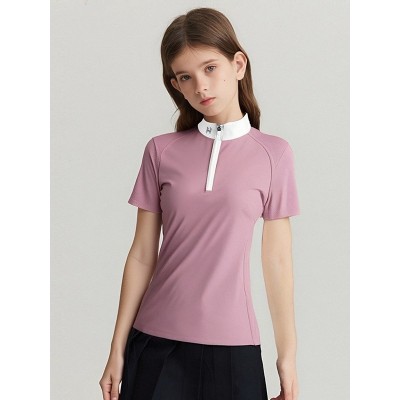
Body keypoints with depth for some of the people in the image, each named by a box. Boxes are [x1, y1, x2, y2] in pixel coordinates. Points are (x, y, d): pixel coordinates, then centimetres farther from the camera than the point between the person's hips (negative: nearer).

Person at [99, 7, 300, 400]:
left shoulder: (273, 154, -2)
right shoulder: (161, 151, 0)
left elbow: (277, 260, 1)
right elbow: (142, 256, 3)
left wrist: (288, 353, 3)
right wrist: (117, 348, 5)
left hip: (232, 343, -1)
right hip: (156, 341, 1)